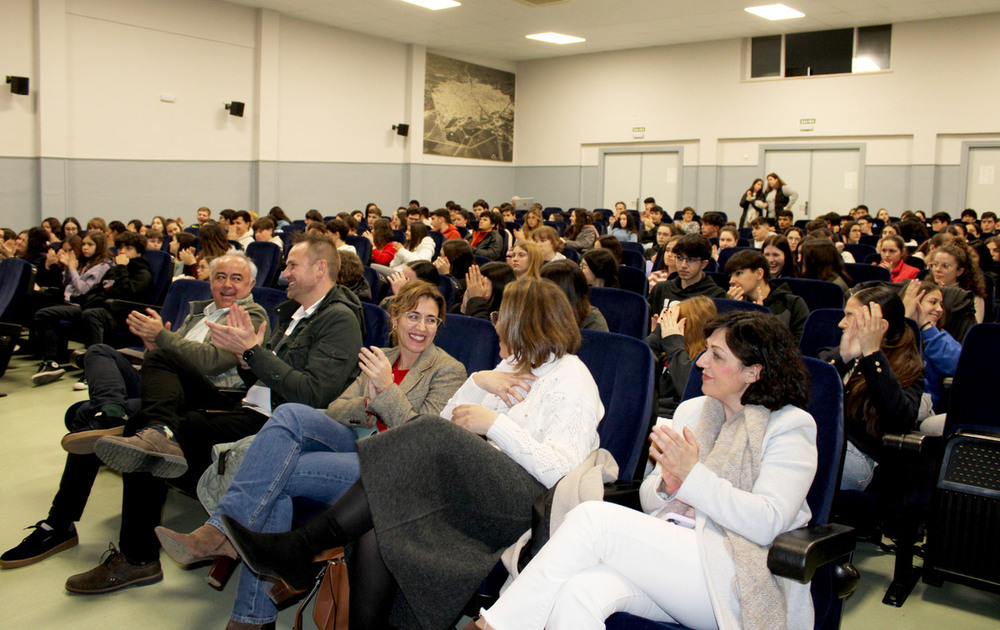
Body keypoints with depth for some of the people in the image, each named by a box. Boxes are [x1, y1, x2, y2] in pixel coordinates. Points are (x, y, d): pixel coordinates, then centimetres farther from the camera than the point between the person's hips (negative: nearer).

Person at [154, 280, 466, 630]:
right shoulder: (380, 357, 19)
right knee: (291, 414, -24)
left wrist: (387, 389, -19)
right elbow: (333, 412, 13)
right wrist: (369, 404, -8)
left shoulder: (448, 371, 1)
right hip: (357, 447, 6)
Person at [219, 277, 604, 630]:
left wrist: (495, 423, -11)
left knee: (431, 441, -29)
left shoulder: (571, 376, 0)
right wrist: (478, 382, 2)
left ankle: (300, 549, -27)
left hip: (528, 502, -7)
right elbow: (450, 419, 17)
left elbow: (561, 471, -15)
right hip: (484, 485, 7)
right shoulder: (513, 366, 26)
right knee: (379, 520, -22)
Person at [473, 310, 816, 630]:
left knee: (592, 517, -26)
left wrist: (692, 475, -16)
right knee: (579, 591, -31)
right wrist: (667, 486, -5)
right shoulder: (691, 411, 19)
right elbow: (648, 499, 18)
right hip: (666, 556, 5)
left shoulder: (789, 427, 2)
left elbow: (768, 523, -11)